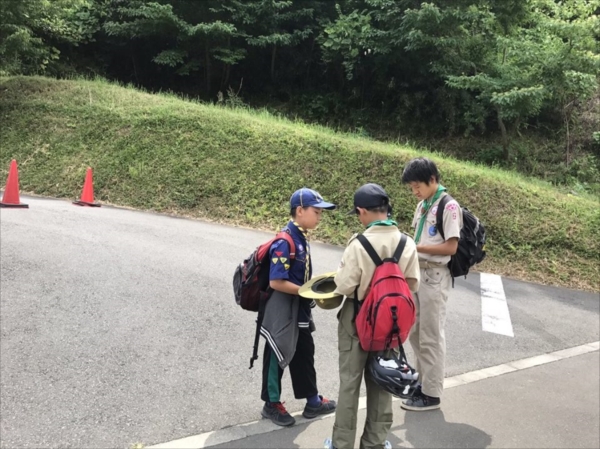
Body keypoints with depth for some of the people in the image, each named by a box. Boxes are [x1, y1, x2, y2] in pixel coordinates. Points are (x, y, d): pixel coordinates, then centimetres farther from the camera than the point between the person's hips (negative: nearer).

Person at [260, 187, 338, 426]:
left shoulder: (301, 238, 4)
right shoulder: (285, 242, -23)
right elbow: (276, 282, -26)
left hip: (299, 310, 9)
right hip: (281, 311, -9)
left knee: (304, 354, 18)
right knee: (278, 356, 8)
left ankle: (313, 401, 32)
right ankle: (271, 404, 25)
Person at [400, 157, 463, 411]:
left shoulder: (449, 206, -13)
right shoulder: (422, 206, 12)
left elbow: (450, 247, -17)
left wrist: (416, 248, -19)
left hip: (435, 277, -9)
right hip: (418, 273, 9)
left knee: (431, 336, 0)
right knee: (415, 333, 15)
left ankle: (432, 394, 12)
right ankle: (423, 382, 29)